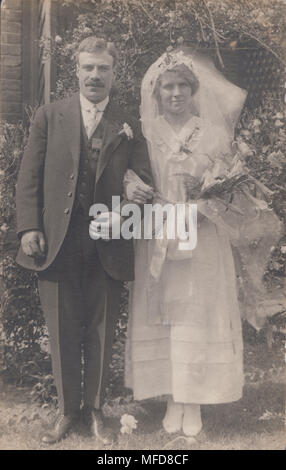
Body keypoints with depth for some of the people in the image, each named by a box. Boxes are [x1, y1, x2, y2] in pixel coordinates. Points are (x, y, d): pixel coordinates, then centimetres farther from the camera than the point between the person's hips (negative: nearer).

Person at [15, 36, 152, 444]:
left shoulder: (128, 125, 7)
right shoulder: (49, 117, 6)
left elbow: (144, 182, 5)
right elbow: (29, 178, 3)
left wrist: (124, 212, -14)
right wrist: (29, 228, -7)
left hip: (106, 246, 0)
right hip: (57, 243, 0)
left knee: (100, 334, 11)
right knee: (62, 333, 10)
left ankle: (95, 409, 29)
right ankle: (67, 410, 27)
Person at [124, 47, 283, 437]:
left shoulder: (212, 132, 3)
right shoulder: (146, 133, 6)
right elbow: (130, 176, 11)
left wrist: (205, 197, -16)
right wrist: (130, 190, -12)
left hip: (203, 241, -1)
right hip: (158, 240, 1)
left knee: (199, 318, 0)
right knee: (162, 319, 2)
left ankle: (195, 402, 13)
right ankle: (172, 401, 15)